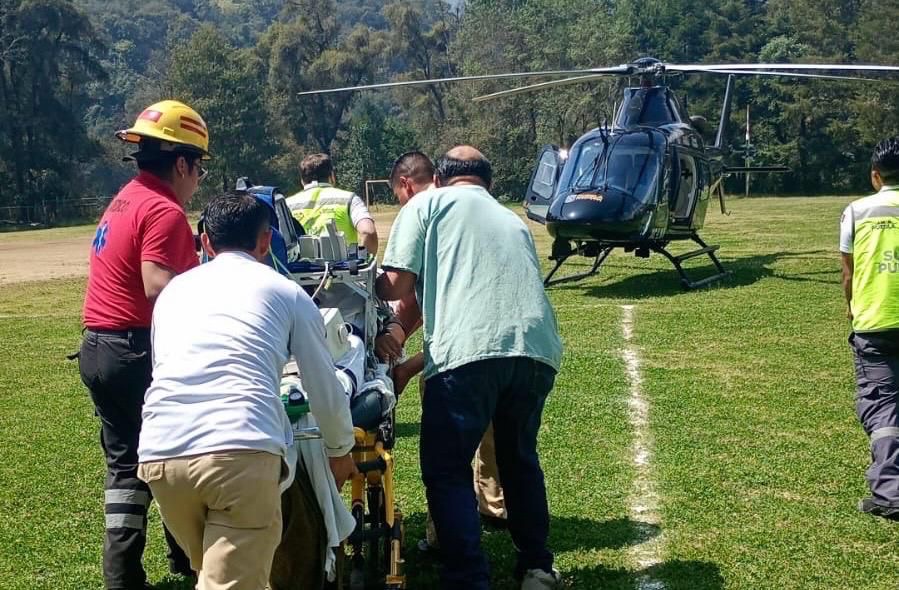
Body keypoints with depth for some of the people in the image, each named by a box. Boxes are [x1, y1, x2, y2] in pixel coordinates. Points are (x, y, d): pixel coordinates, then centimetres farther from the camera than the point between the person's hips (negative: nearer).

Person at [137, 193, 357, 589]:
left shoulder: (174, 289, 27)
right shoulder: (286, 292, 18)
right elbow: (324, 387, 23)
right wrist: (340, 450, 41)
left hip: (159, 455, 4)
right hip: (241, 452, -4)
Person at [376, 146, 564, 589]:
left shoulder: (427, 204, 16)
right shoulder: (513, 220, 33)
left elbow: (397, 284, 4)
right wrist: (413, 362, 36)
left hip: (471, 352, -5)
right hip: (537, 350, 6)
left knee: (446, 472, 7)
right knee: (519, 457, 26)